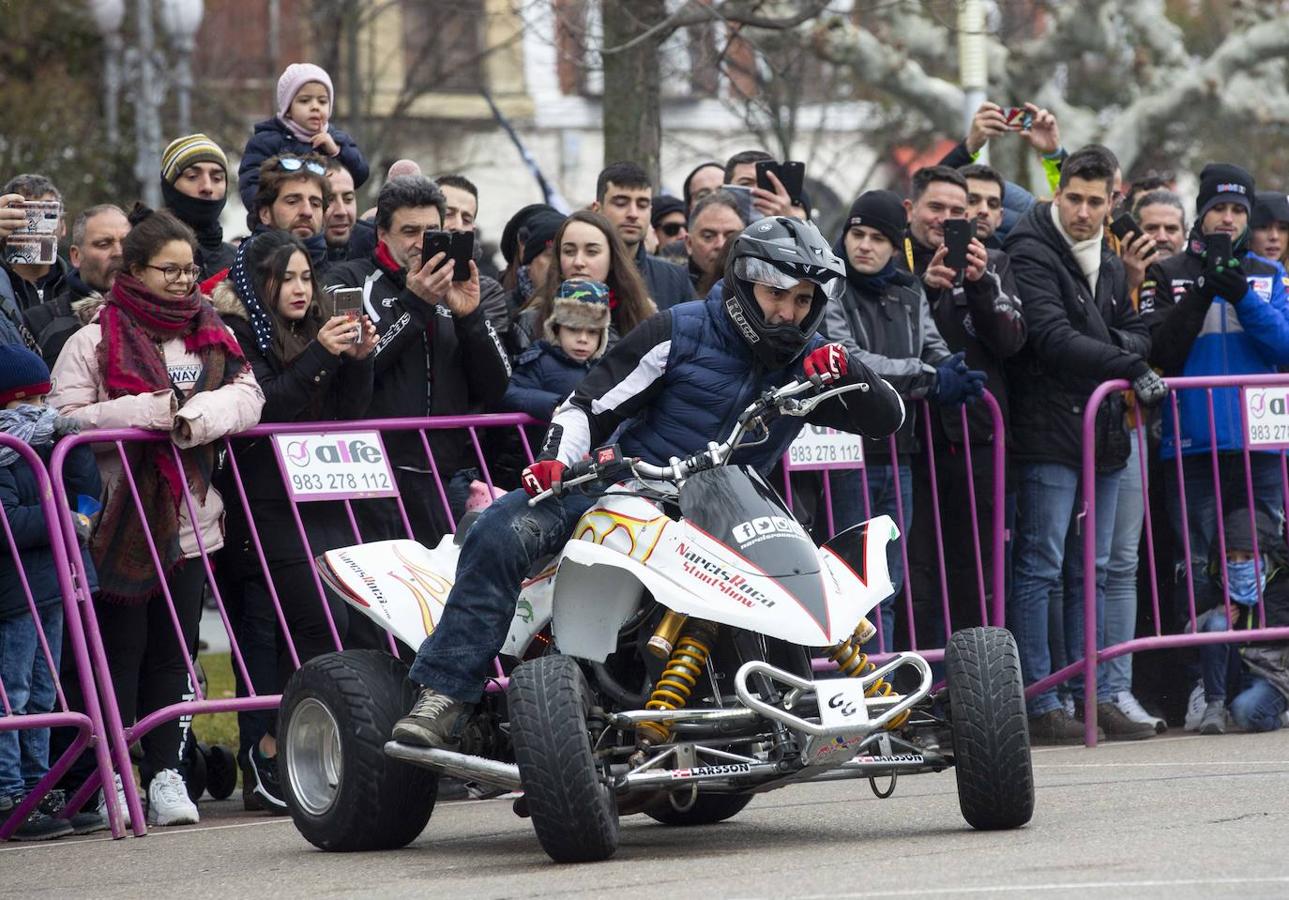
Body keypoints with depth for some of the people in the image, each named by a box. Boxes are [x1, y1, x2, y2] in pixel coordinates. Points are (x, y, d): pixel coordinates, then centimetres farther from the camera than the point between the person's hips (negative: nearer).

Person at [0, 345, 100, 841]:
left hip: (48, 588, 10)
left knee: (40, 697, 14)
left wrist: (73, 443, 0)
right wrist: (62, 521, -20)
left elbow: (84, 492, 11)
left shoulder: (44, 445, 15)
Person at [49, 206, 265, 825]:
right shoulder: (95, 340, -1)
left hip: (190, 519, 4)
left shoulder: (212, 335, 15)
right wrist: (150, 410, -18)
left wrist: (193, 414, -17)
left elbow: (247, 398, 3)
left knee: (173, 652, 5)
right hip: (120, 517, -4)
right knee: (121, 651, -2)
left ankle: (165, 774, 9)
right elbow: (65, 418, -10)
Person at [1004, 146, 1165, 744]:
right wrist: (1130, 367, -18)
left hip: (1102, 434, 8)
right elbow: (1053, 338, -18)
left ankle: (1094, 698, 14)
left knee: (1091, 572, 10)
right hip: (1048, 432, -8)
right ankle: (1039, 706, -7)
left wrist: (1114, 343, -6)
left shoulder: (1110, 267, 18)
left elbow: (1138, 334, 18)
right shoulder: (1031, 255, -8)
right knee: (1040, 568, -7)